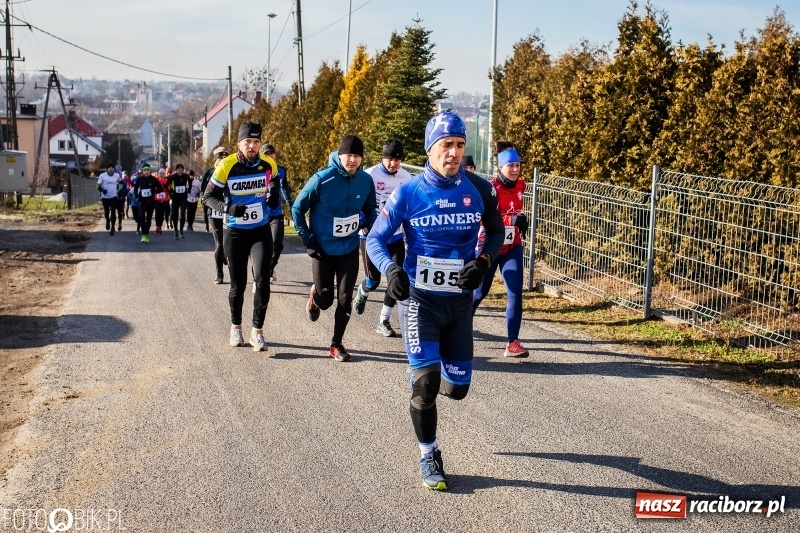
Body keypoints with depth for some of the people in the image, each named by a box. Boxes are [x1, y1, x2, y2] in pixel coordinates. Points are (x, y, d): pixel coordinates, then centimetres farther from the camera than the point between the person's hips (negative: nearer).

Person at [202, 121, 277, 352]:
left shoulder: (268, 164, -6)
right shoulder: (227, 166, -13)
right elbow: (208, 196, -6)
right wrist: (228, 207, -24)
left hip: (261, 231, 1)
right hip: (234, 233, -1)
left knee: (262, 279, -14)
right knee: (238, 284, 8)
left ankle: (257, 331, -1)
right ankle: (236, 327, 30)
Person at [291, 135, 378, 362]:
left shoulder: (365, 181, -7)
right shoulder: (322, 179, -18)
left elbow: (370, 209, 12)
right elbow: (298, 209, -7)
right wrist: (308, 240, -9)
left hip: (350, 249, 3)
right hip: (323, 250, -2)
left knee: (344, 299, 1)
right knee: (325, 300, 5)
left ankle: (337, 344, 18)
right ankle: (314, 295, 42)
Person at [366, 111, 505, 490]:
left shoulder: (478, 189, -3)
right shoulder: (408, 193, -10)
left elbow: (496, 232, 10)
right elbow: (375, 238, -6)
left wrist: (483, 261, -11)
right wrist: (390, 269, -26)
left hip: (460, 300, 3)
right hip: (419, 298, -3)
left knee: (457, 387, 8)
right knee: (425, 383, -8)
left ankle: (425, 376, 45)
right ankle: (428, 457, 14)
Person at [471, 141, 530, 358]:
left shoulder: (520, 185, 1)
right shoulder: (490, 188, -18)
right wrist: (514, 219, -37)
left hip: (512, 247, 4)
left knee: (515, 293, -7)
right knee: (479, 291, 11)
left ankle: (513, 343, -5)